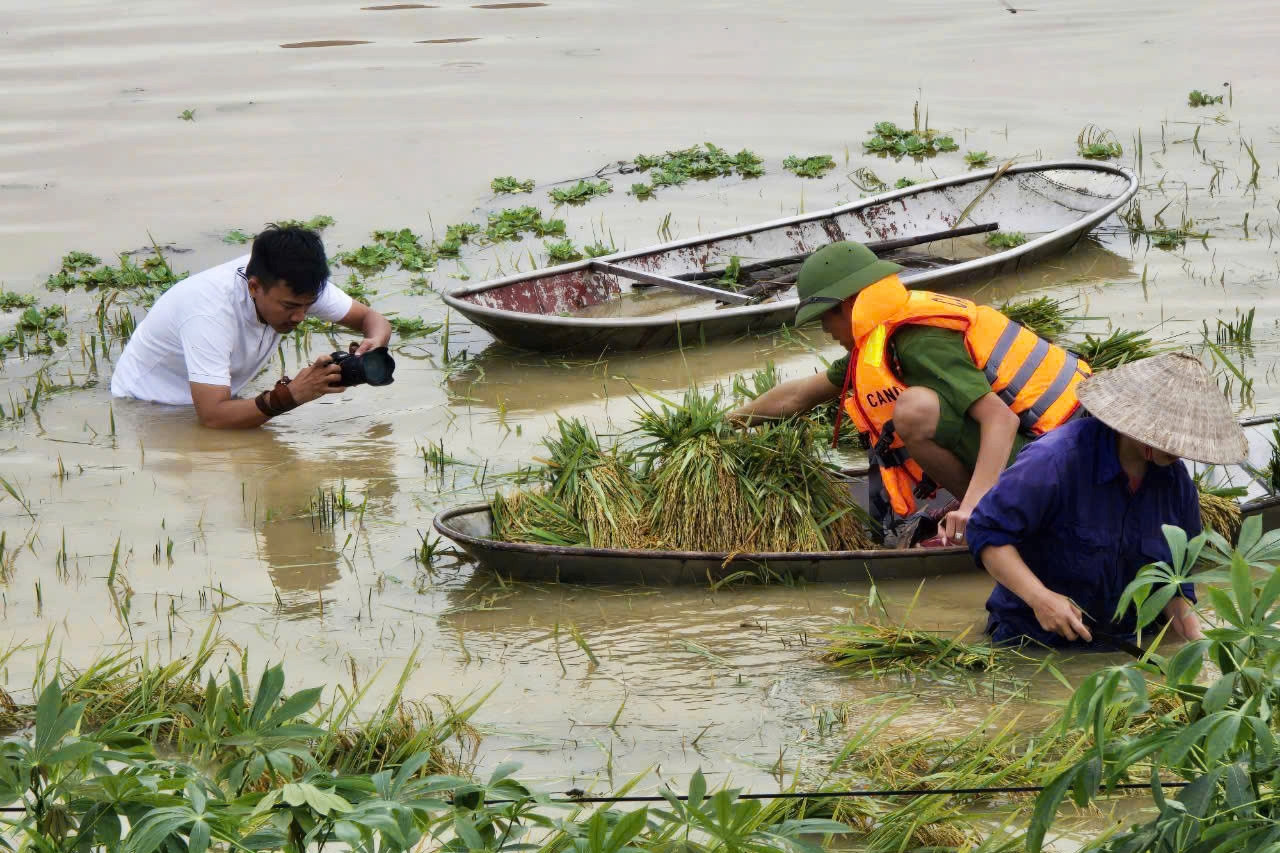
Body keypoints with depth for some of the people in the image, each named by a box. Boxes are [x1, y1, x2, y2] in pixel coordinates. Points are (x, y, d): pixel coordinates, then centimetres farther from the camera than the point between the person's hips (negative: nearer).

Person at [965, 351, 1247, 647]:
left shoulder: (1177, 483, 3)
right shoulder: (1055, 460, -19)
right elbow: (987, 533, -14)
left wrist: (1197, 644, -3)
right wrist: (1039, 598, -24)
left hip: (1123, 643, 6)